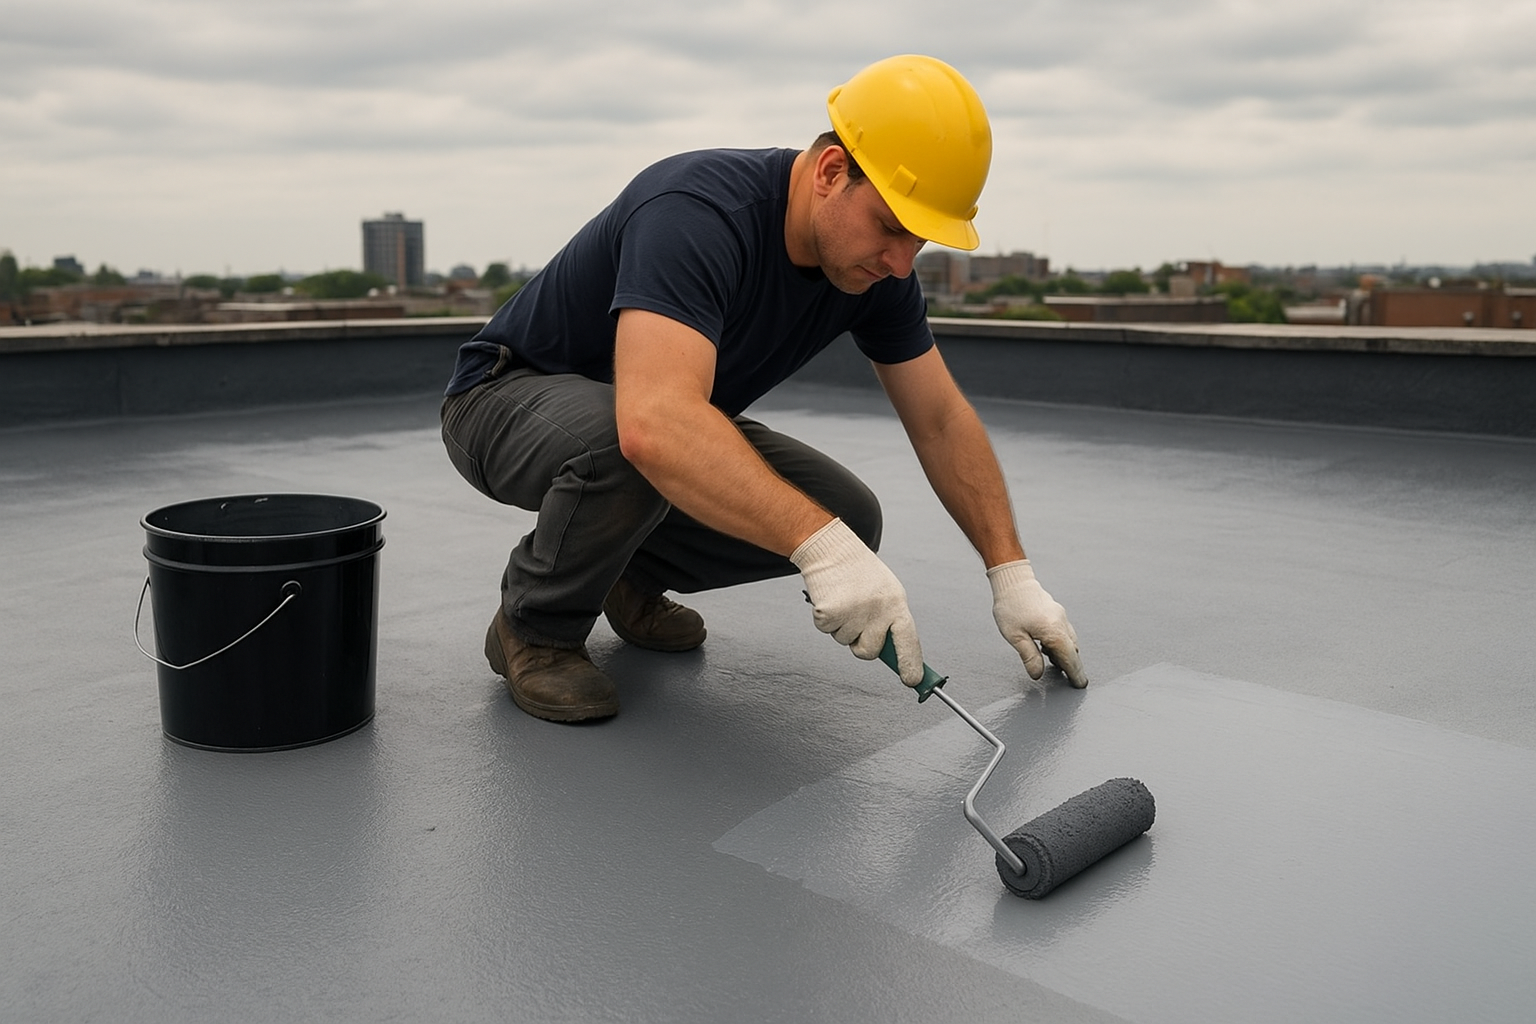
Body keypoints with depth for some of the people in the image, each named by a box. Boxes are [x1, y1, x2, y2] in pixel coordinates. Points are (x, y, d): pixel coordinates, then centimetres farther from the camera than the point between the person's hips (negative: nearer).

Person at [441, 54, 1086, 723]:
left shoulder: (874, 263, -10)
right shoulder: (699, 210, -34)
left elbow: (941, 420, -2)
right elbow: (654, 425, -49)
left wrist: (1012, 574, -8)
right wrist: (819, 544, -53)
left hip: (676, 423, 7)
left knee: (846, 518, -10)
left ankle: (631, 574, 13)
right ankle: (535, 627, -8)